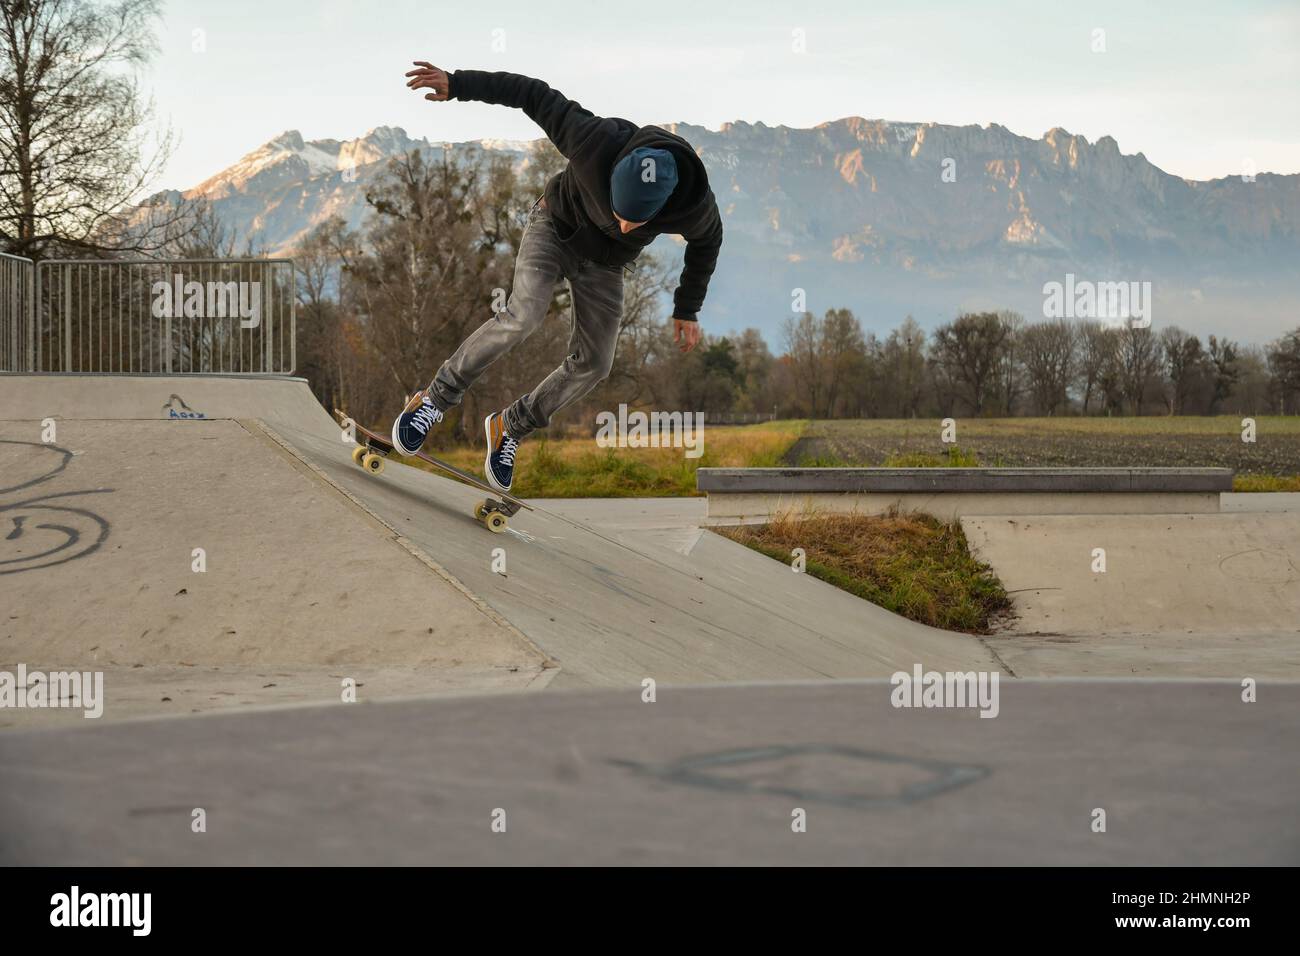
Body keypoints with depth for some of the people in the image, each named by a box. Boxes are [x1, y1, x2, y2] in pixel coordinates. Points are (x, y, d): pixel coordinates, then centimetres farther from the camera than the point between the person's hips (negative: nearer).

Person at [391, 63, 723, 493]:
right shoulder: (598, 144, -40)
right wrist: (458, 83, -24)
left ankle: (511, 427, 22)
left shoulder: (695, 205, -32)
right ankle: (437, 398, -14)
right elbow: (536, 96, -26)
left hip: (604, 263, 3)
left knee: (593, 363, 0)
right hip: (556, 224, -3)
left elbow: (706, 243, -7)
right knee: (524, 314, -27)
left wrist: (688, 309, 0)